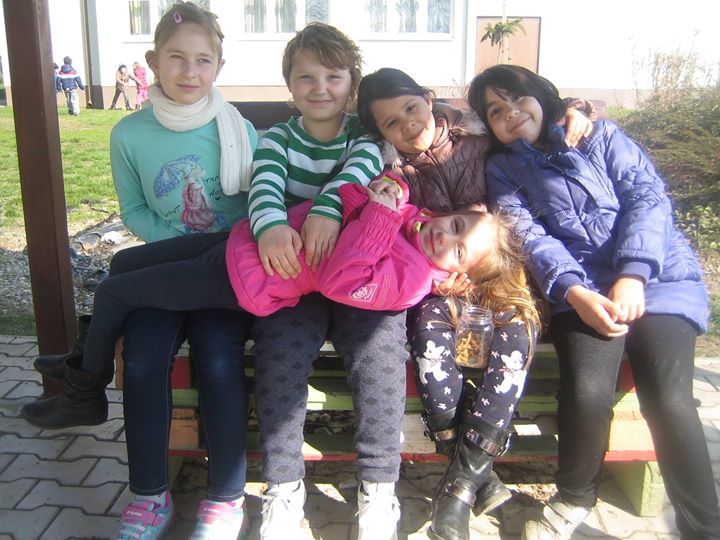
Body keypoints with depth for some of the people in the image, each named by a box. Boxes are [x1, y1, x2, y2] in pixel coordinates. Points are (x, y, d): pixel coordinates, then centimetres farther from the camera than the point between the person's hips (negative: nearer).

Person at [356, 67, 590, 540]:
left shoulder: (476, 136, 4)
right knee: (429, 327, -33)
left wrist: (573, 110, -5)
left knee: (519, 327, -31)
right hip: (433, 277, 0)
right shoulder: (393, 173, 3)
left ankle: (462, 479, -28)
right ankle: (479, 471, -27)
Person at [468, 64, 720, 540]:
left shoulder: (601, 136, 14)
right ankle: (575, 498, 3)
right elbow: (530, 236, 0)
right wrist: (574, 292, -18)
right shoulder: (502, 169, 15)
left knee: (668, 399, -22)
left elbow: (648, 197, 1)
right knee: (587, 392, -25)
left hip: (660, 276, 0)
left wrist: (632, 276, -15)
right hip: (582, 291, 0)